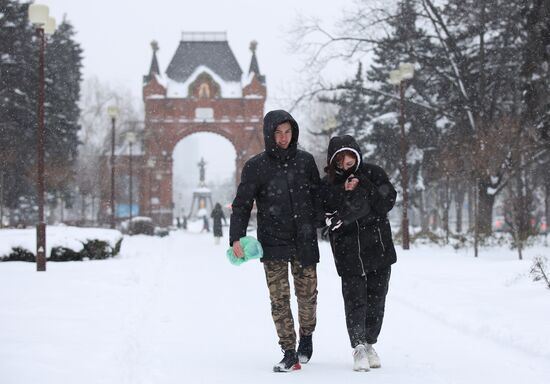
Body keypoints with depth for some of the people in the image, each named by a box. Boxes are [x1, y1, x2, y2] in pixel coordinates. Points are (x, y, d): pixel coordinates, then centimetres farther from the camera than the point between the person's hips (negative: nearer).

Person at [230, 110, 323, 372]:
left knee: (307, 296, 6)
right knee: (279, 299, -5)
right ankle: (289, 354, 1)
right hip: (273, 243, -2)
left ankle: (307, 336, 32)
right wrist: (236, 237, -12)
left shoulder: (305, 161, 6)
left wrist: (320, 222, 3)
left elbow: (317, 196, 14)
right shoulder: (256, 167, -1)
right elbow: (242, 204, -2)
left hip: (304, 242, 2)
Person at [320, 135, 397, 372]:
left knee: (376, 299, 8)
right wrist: (344, 192, -18)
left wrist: (363, 187, -15)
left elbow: (387, 203, -7)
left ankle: (369, 344, 22)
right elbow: (329, 215, -8)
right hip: (349, 252, -2)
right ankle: (358, 347, -3)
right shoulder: (328, 184, 1)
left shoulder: (374, 174, 2)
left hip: (379, 247, 2)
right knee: (355, 299, -9)